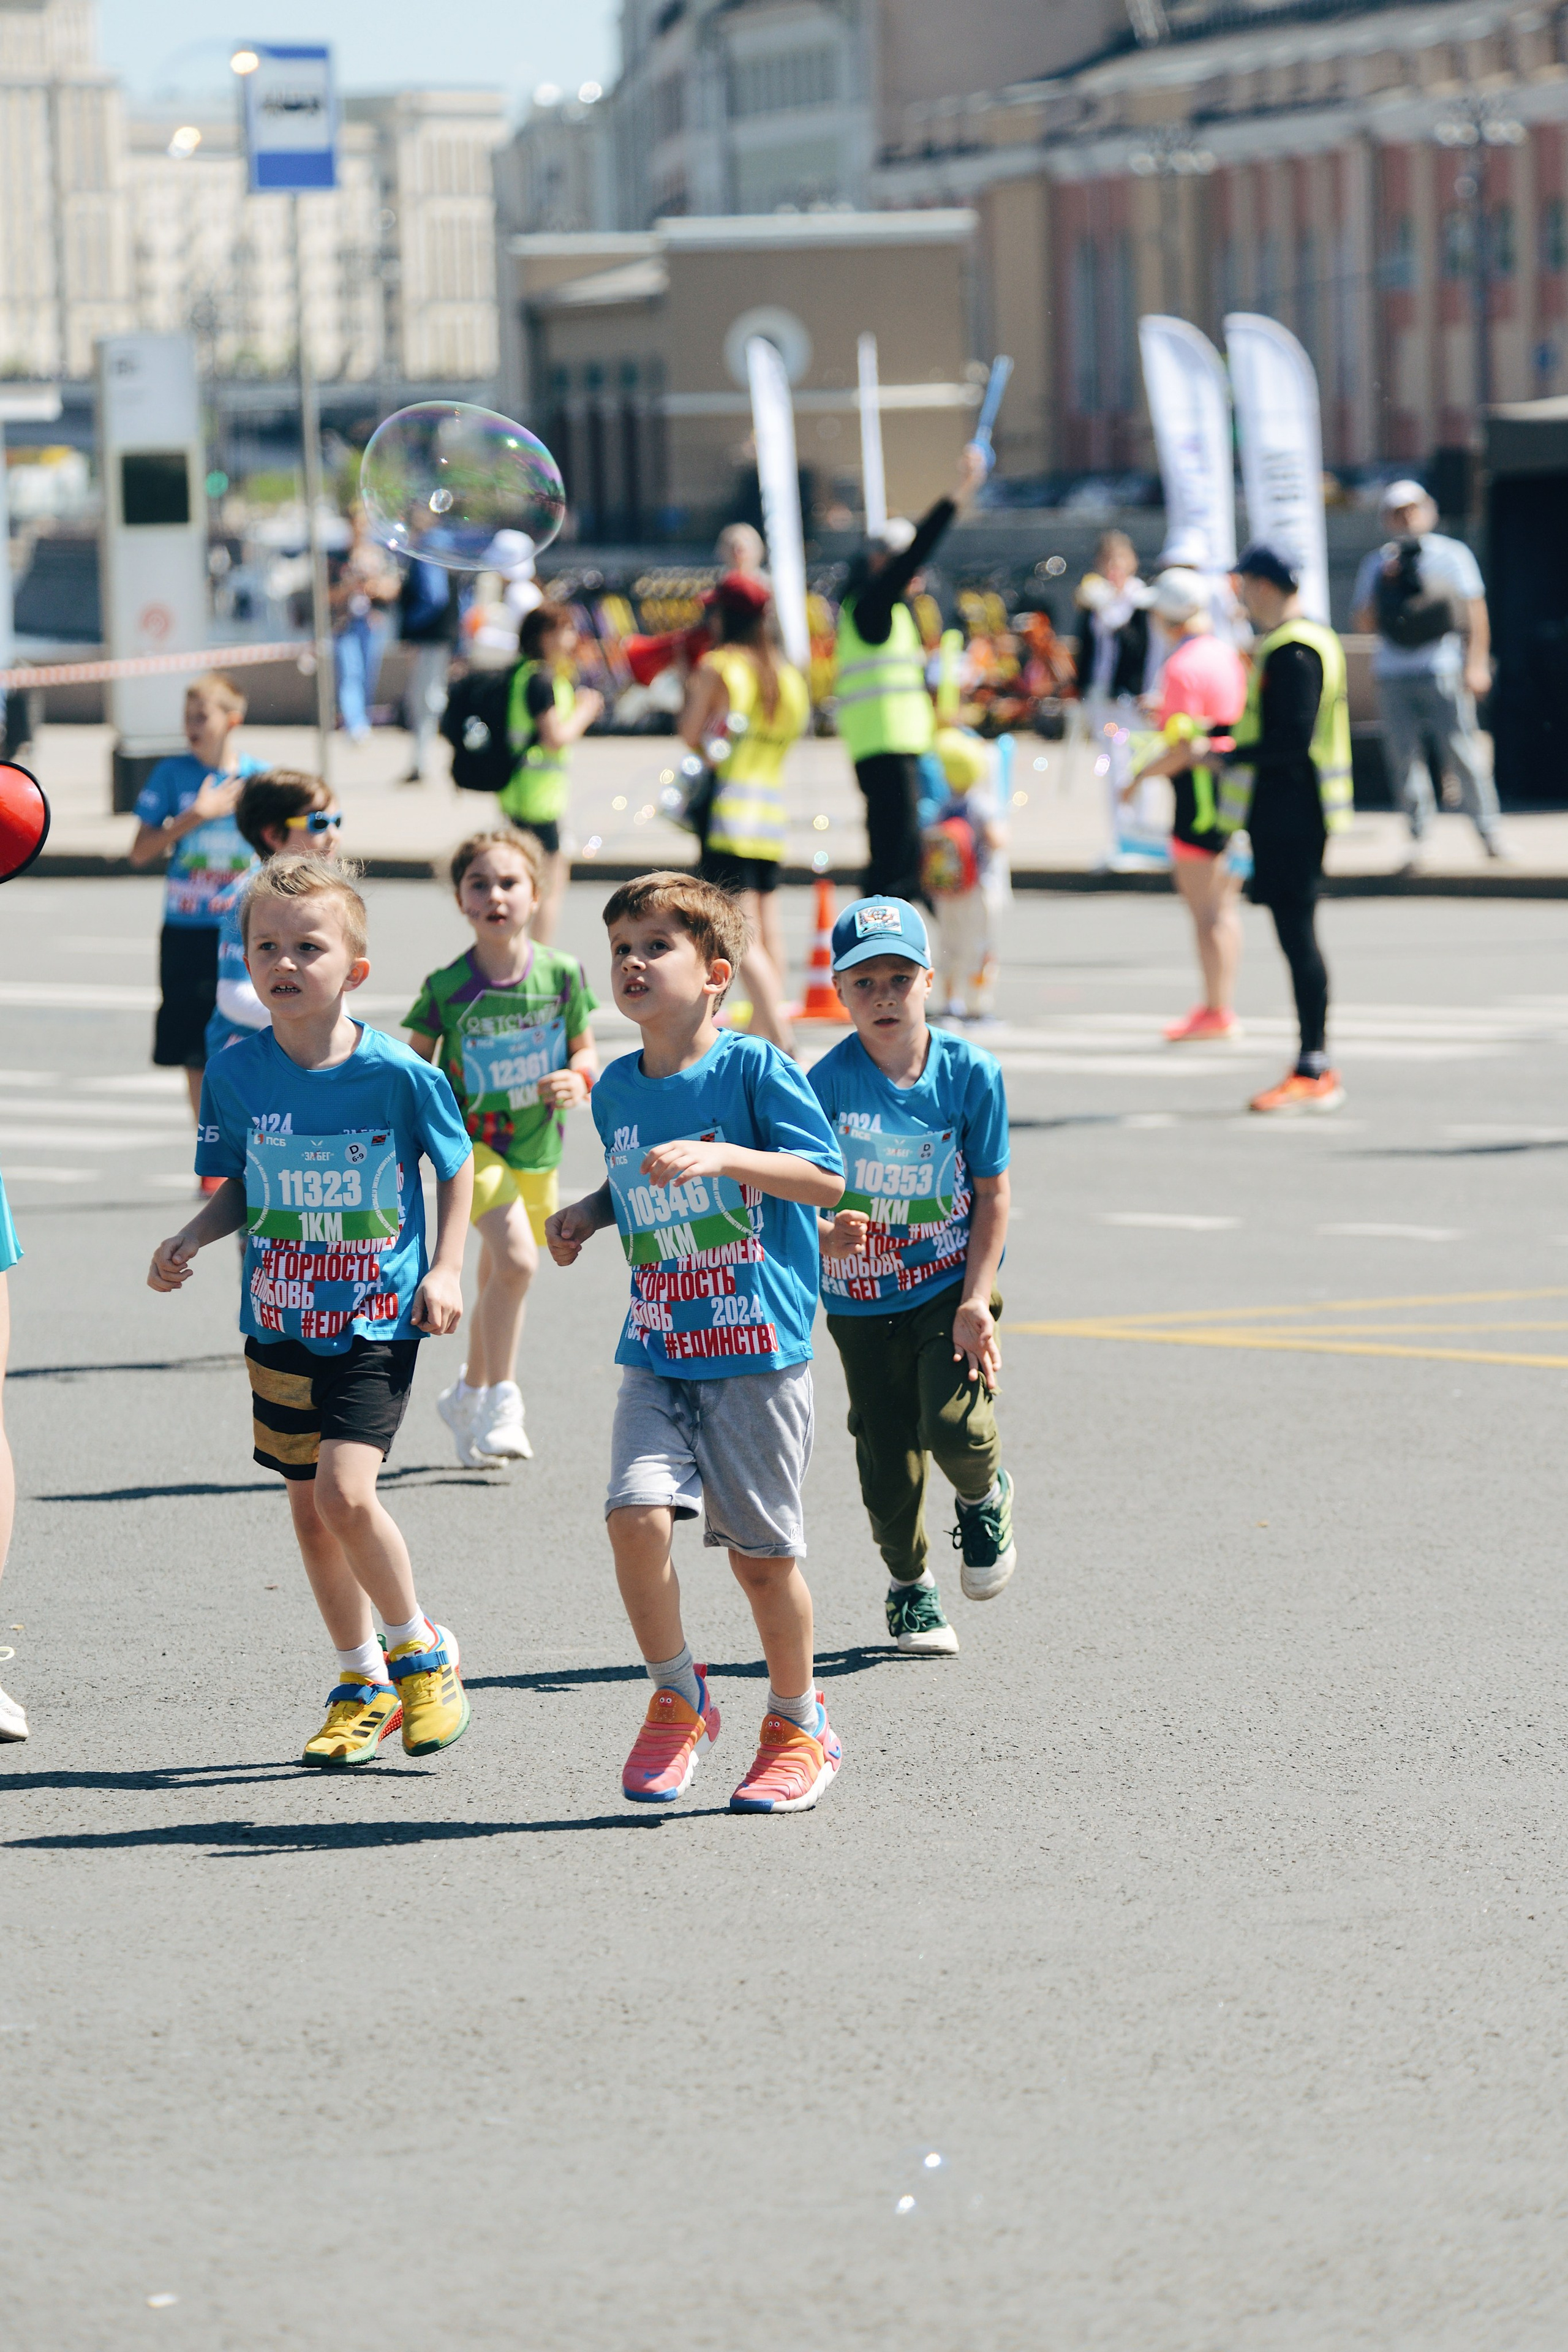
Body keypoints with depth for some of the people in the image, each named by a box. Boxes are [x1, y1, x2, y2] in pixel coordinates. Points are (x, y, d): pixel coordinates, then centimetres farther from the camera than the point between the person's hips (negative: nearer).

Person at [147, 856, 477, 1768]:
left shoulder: (399, 1074, -13)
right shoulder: (236, 1074, -4)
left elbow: (459, 1165, 2)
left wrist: (447, 1270, -6)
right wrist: (188, 1243, -8)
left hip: (377, 1323, -4)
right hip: (280, 1323, 4)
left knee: (345, 1489, -18)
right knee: (311, 1509, 10)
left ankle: (422, 1650, 5)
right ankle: (363, 1683, 27)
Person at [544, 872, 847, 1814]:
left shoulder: (754, 1068, -7)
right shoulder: (617, 1088, 10)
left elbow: (827, 1178, -15)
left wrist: (722, 1156, -27)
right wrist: (589, 1212, 10)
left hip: (759, 1354, -4)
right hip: (657, 1355, 4)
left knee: (762, 1551, 2)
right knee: (638, 1512, -17)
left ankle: (799, 1725, 24)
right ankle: (678, 1701, 5)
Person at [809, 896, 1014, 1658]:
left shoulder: (970, 1073, -10)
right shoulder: (828, 1082, -13)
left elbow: (992, 1193, -4)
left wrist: (977, 1301, -10)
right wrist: (822, 1236, -34)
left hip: (951, 1287, -1)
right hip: (862, 1301, 1)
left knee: (952, 1423, -19)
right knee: (887, 1454, 6)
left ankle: (984, 1499, 16)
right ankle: (908, 1583, 31)